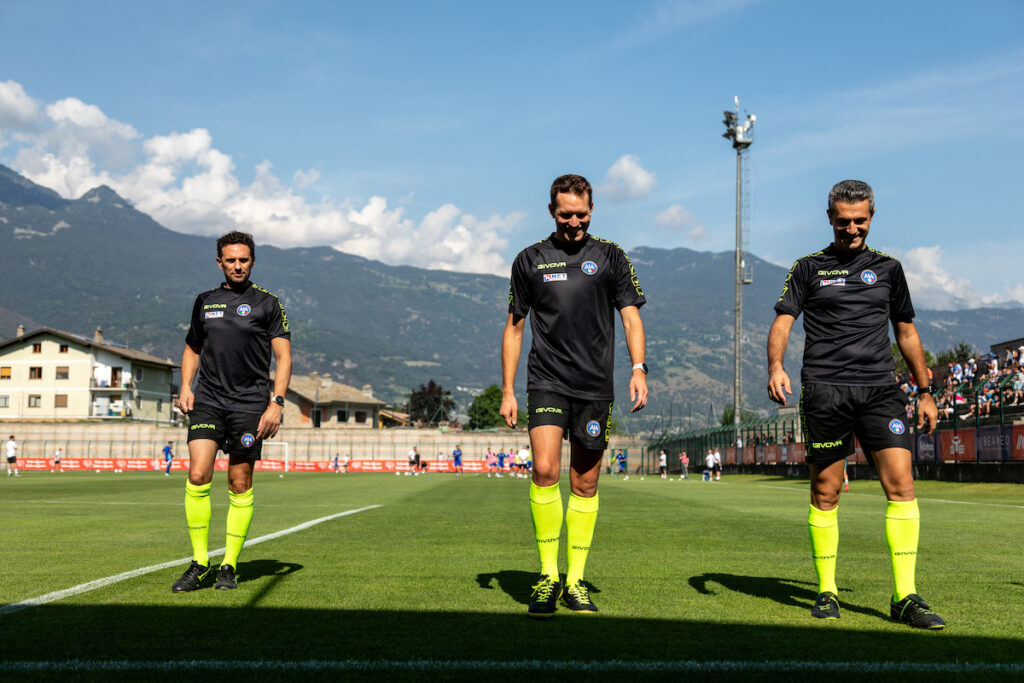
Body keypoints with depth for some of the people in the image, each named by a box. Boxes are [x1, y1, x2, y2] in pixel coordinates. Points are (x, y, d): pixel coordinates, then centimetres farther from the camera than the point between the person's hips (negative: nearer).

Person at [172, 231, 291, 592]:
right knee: (198, 475, -12)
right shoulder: (205, 301, 14)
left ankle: (229, 566, 12)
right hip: (207, 401, 2)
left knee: (240, 485, 0)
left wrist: (276, 403, -9)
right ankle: (199, 562, 0)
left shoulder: (268, 303, 3)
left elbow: (283, 356, 1)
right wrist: (186, 387, 9)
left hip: (249, 405, -2)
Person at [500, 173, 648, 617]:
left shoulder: (610, 257, 8)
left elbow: (630, 316, 7)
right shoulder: (530, 260, 8)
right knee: (544, 469, -17)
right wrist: (507, 390, 6)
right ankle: (548, 576, -5)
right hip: (546, 382, -1)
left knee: (585, 484, 4)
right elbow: (514, 326, 11)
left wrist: (638, 369, -9)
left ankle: (575, 582, 14)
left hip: (595, 386, 1)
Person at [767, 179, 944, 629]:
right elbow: (782, 321, 2)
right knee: (825, 491, 1)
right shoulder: (808, 268, 10)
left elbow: (906, 331, 22)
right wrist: (776, 366, -17)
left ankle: (905, 596, -6)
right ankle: (826, 592, 13)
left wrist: (925, 392, 19)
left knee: (901, 482, -11)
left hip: (881, 389, 2)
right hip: (824, 389, -1)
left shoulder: (888, 268, 16)